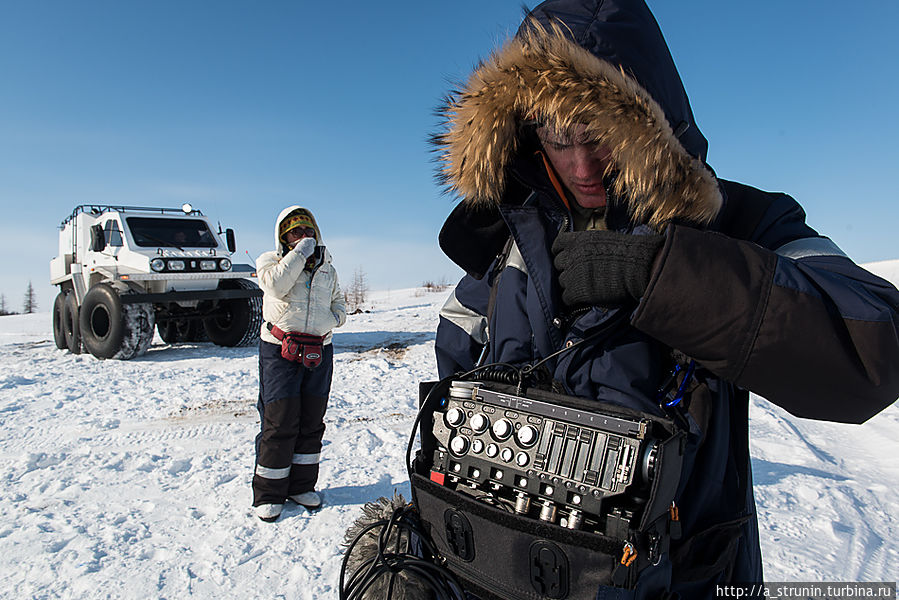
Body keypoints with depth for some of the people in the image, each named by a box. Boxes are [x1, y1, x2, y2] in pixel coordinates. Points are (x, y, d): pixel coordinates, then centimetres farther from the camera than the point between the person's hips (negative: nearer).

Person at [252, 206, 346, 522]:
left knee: (312, 422, 9)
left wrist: (335, 316, 2)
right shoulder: (270, 260, 4)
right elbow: (277, 285, -18)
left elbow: (338, 301, 24)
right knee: (279, 423, -5)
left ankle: (301, 485, 23)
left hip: (320, 351, 4)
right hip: (280, 351, -4)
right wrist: (300, 252, -13)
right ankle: (268, 493, 10)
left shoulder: (326, 267, 16)